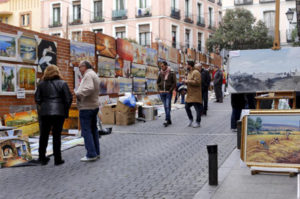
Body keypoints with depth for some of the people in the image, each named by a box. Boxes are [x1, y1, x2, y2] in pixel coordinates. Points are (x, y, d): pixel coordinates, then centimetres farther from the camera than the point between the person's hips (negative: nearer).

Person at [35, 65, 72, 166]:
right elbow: (68, 99, -5)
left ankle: (42, 158, 20)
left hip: (44, 113, 2)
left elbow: (37, 99, 3)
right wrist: (66, 110, 8)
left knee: (44, 135, 13)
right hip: (59, 112, -2)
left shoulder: (41, 84, 5)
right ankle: (57, 159, 8)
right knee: (56, 135, 4)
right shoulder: (62, 83, -2)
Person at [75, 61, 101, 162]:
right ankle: (96, 152, 20)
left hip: (86, 107, -10)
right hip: (94, 106, 10)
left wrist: (78, 94, -20)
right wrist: (79, 92, 10)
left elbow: (89, 88, -30)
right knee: (93, 129, 14)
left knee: (86, 131, -6)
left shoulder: (88, 75, -14)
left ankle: (91, 154, -6)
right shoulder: (94, 75, 18)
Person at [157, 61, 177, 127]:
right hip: (162, 93, 5)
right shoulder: (161, 73, 8)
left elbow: (174, 83, -7)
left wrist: (170, 90, -12)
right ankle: (169, 120, 14)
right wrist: (159, 89, 6)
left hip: (168, 92, -5)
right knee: (165, 107, 7)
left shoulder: (172, 73, -5)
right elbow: (158, 82, 18)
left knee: (167, 106, -14)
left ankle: (167, 120, -17)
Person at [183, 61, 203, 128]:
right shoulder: (189, 73, 16)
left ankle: (198, 122, 6)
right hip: (190, 94, 10)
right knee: (187, 107, 12)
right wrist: (185, 82, 7)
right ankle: (191, 120, 27)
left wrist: (188, 81, -19)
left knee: (198, 108, -2)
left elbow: (197, 82, -25)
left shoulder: (196, 73, -14)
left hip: (195, 94, -10)